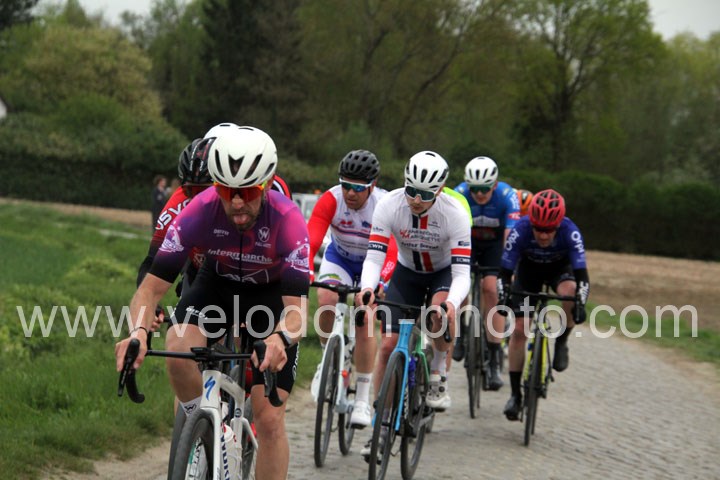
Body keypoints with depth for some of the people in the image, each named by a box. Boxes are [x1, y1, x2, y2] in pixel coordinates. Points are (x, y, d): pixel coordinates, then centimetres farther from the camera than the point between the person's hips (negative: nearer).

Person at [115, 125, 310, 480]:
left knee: (270, 419, -10)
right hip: (216, 286, 2)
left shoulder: (288, 221, -33)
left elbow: (296, 305, -35)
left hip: (271, 296, -1)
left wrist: (280, 340, -58)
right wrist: (138, 331, -49)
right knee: (178, 351, -31)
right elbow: (152, 286, -28)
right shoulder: (200, 212, -29)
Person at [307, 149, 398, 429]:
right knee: (325, 300, -28)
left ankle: (363, 400, -5)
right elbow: (310, 241, -36)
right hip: (339, 257, 1)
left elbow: (390, 252, -38)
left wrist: (378, 282, -56)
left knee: (364, 322, -15)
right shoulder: (331, 200, -26)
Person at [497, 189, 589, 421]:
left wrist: (581, 304, -52)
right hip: (529, 268, 1)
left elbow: (581, 275, -37)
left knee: (570, 292, -36)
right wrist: (502, 298, -46)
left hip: (560, 267, -1)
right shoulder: (520, 230, -34)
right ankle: (515, 394, 3)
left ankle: (561, 343, -9)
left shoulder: (569, 231, -35)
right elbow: (505, 271, -29)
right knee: (519, 330, -8)